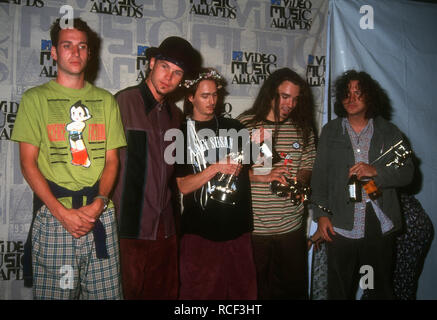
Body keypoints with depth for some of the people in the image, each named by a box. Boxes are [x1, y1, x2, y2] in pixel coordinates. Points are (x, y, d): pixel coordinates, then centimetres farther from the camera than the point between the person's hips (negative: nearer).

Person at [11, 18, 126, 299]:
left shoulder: (105, 100, 13)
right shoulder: (36, 98, 5)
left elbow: (112, 160, 8)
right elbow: (28, 164, -1)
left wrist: (98, 204, -8)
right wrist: (63, 213, -11)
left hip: (101, 216, 2)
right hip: (54, 217, -2)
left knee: (107, 294, 4)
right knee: (55, 294, 1)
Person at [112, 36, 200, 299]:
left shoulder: (175, 114, 14)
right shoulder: (124, 102, -8)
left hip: (165, 228, 6)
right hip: (129, 228, -6)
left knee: (166, 291, 12)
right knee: (128, 291, 4)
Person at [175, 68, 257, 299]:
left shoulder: (233, 127, 10)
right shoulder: (182, 133, 2)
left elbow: (247, 171, 20)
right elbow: (184, 186, -6)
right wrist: (216, 168, -19)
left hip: (237, 225, 3)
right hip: (200, 229, -3)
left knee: (243, 289, 9)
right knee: (202, 291, 6)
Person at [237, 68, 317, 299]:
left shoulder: (303, 127, 6)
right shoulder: (245, 123, -5)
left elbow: (308, 165, 13)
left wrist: (299, 181, -8)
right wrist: (263, 177, -19)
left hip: (291, 226, 3)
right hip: (254, 226, -3)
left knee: (293, 288, 14)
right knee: (253, 289, 12)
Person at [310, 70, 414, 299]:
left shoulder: (389, 132, 6)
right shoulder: (330, 131, 8)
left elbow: (407, 173, 1)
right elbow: (320, 176, 6)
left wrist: (376, 171, -18)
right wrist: (321, 214, -2)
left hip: (379, 227, 0)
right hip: (340, 228, 0)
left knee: (380, 290, 10)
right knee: (339, 291, 8)